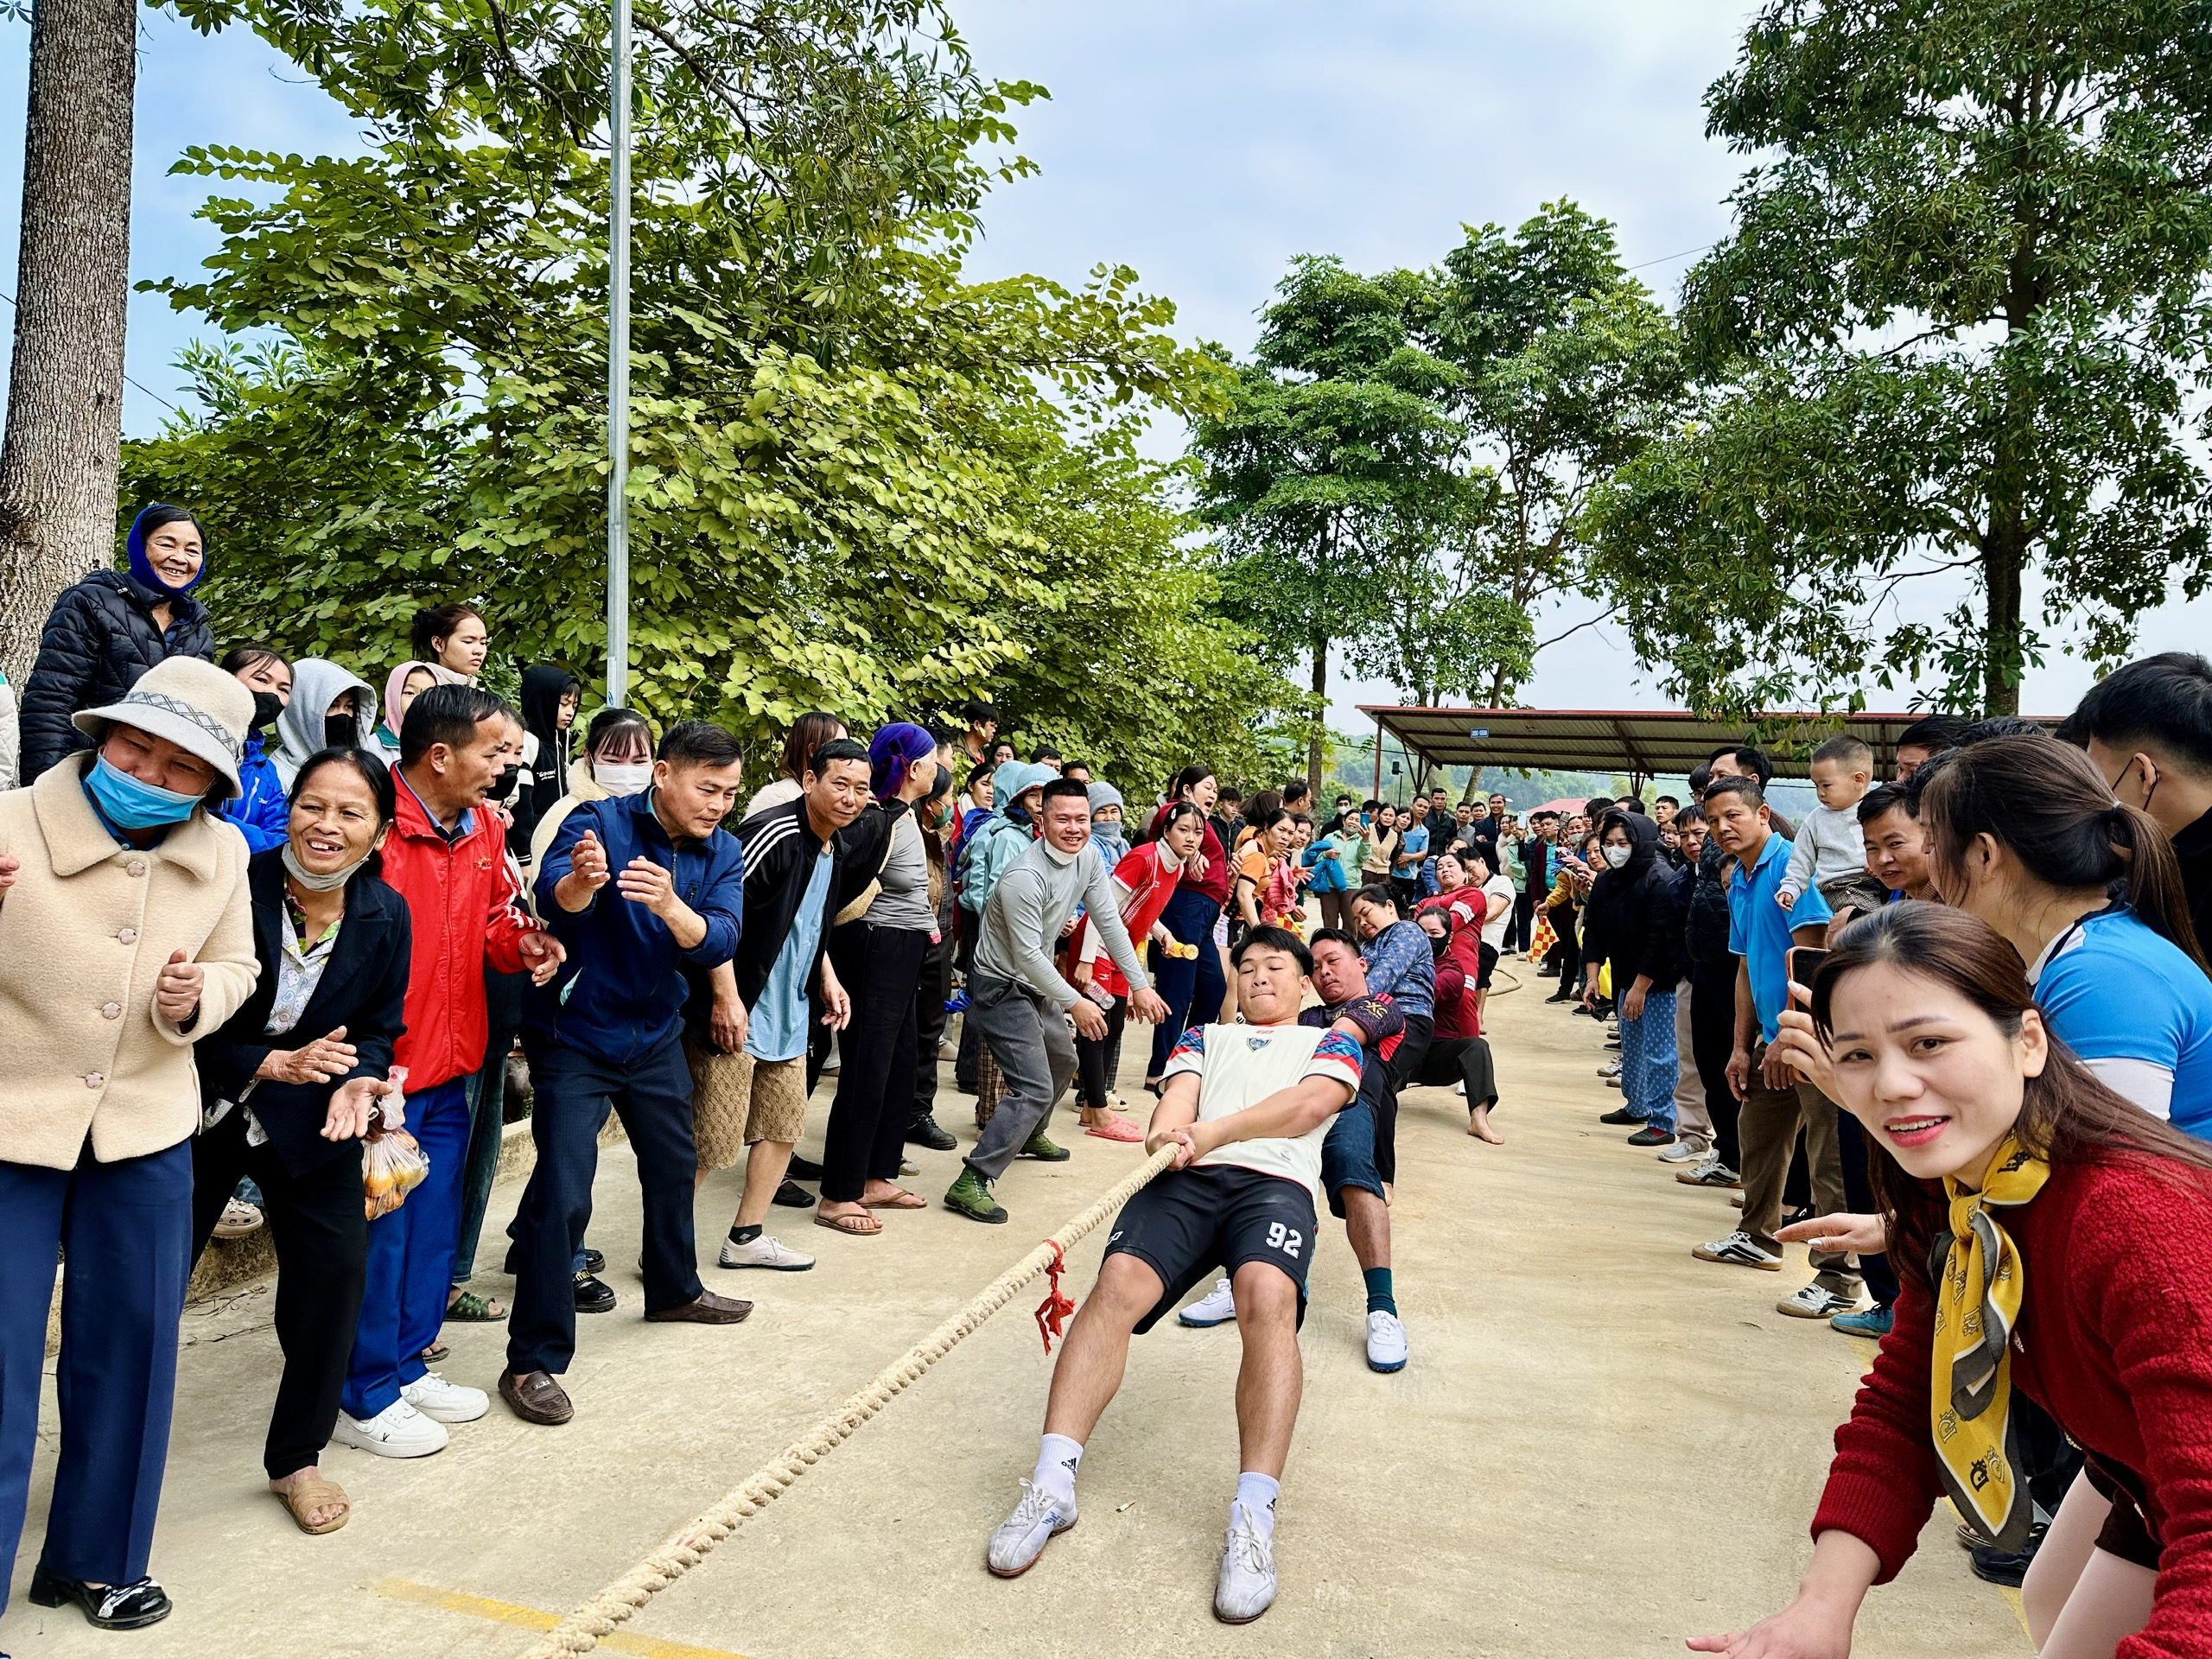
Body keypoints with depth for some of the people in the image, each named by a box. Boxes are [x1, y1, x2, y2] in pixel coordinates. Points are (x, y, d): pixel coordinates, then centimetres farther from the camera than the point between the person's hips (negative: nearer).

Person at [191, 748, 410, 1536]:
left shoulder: (386, 916, -9)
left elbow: (378, 1030, 1)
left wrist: (359, 1083, -19)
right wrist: (273, 1064, -24)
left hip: (312, 1122, 2)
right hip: (202, 1111, -2)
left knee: (336, 1269, -2)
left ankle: (296, 1458, 19)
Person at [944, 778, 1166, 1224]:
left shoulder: (1089, 858, -5)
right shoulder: (1025, 877, -29)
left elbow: (1110, 922, -3)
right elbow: (1028, 955, -28)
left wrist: (1140, 985, -6)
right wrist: (1074, 1002, -24)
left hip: (1038, 984, 9)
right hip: (1002, 986, -9)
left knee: (1062, 1061, 28)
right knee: (1035, 1087, -19)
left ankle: (1029, 1136, 53)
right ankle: (971, 1182, -18)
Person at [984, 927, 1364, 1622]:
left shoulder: (1332, 1042, 26)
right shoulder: (1204, 1035, 34)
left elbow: (1313, 1101, 4)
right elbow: (1178, 1094, 15)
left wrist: (1215, 1131, -9)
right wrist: (1170, 1130, -12)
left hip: (1275, 1182, -2)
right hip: (1185, 1178, 3)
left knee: (1267, 1297, -35)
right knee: (1118, 1283, -27)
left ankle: (1254, 1515, -36)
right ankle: (1053, 1483, -28)